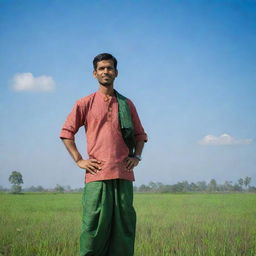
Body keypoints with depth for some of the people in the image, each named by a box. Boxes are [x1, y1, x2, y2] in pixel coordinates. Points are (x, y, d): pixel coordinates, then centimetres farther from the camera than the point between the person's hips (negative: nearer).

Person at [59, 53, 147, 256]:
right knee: (95, 226, -6)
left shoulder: (127, 104, 15)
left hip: (123, 174, 3)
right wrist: (79, 160, 1)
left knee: (124, 226, 2)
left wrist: (137, 156, 8)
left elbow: (140, 134, 24)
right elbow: (66, 133, 10)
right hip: (97, 174, -2)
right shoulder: (85, 104, 8)